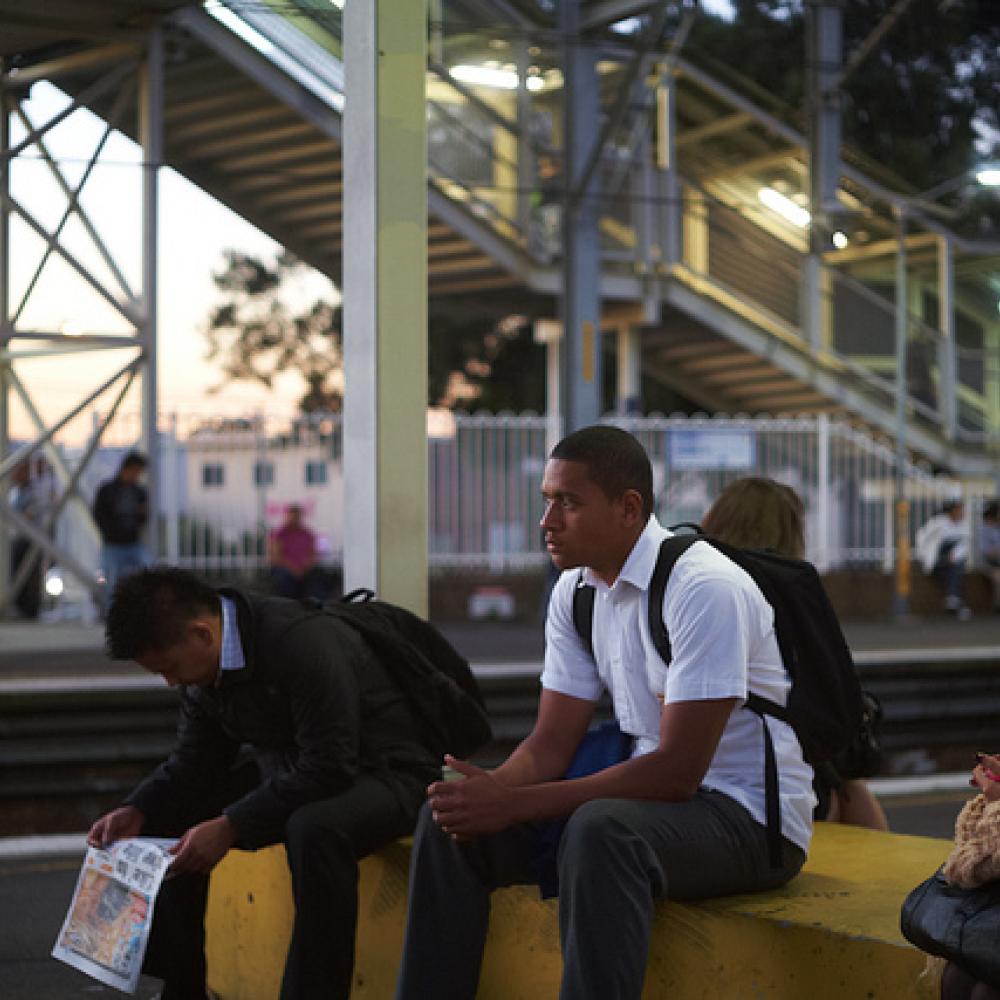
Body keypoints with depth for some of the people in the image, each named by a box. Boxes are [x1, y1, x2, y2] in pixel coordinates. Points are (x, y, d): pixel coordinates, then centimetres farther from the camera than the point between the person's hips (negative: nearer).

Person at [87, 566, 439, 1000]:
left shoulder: (303, 643, -29)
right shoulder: (205, 659, -3)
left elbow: (330, 768, -31)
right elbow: (195, 763, 8)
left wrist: (230, 827, -31)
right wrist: (138, 812, -11)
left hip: (384, 772, -9)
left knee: (315, 829, -39)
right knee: (168, 819, 2)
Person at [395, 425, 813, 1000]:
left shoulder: (704, 587, -21)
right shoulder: (576, 590, 5)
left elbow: (677, 772, -25)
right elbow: (552, 743, 6)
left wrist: (514, 804, -26)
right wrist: (491, 790, -19)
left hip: (750, 817, -8)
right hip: (652, 789, 8)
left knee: (601, 832, -38)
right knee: (450, 820, -5)